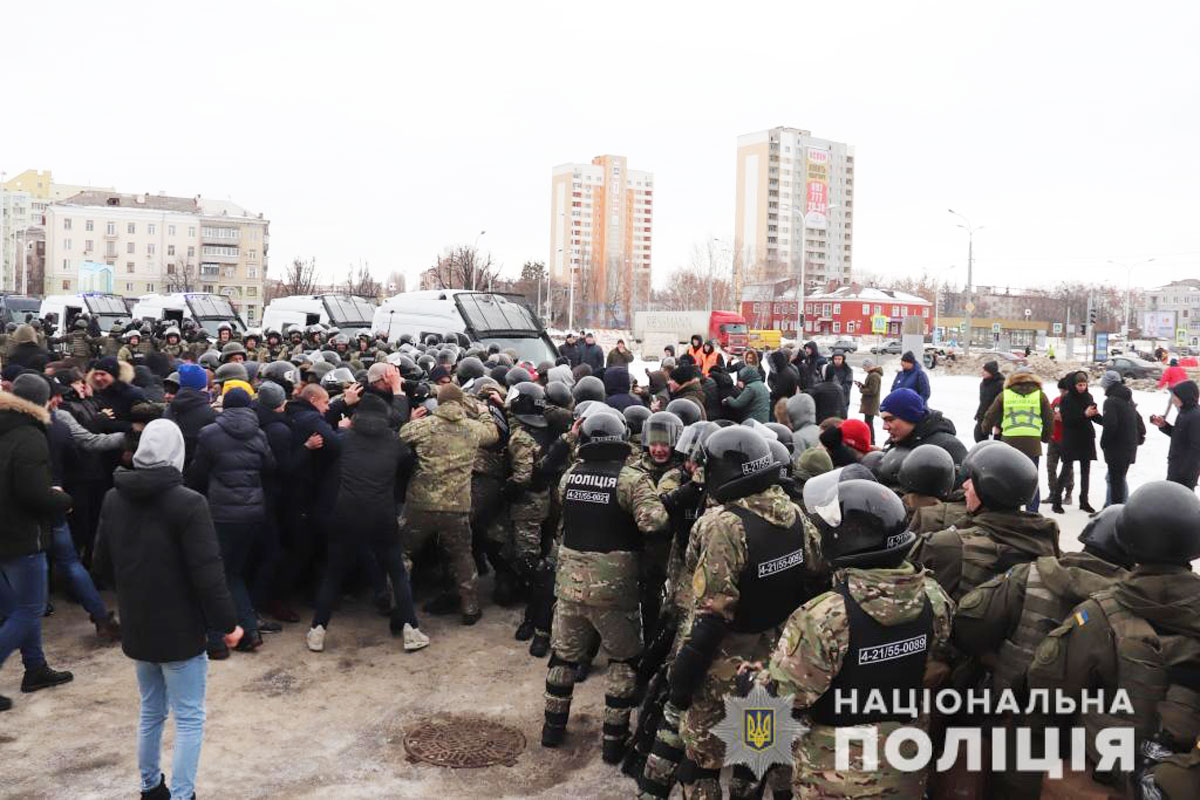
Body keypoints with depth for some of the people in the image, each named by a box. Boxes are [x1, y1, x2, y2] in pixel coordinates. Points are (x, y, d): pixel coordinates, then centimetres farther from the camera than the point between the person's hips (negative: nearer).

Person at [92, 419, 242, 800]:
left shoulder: (113, 498, 0)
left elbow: (102, 562, 10)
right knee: (189, 720, 4)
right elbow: (208, 573, -22)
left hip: (136, 629, 7)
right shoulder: (188, 503, -21)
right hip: (180, 631, -7)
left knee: (151, 713, 22)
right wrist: (227, 623, -12)